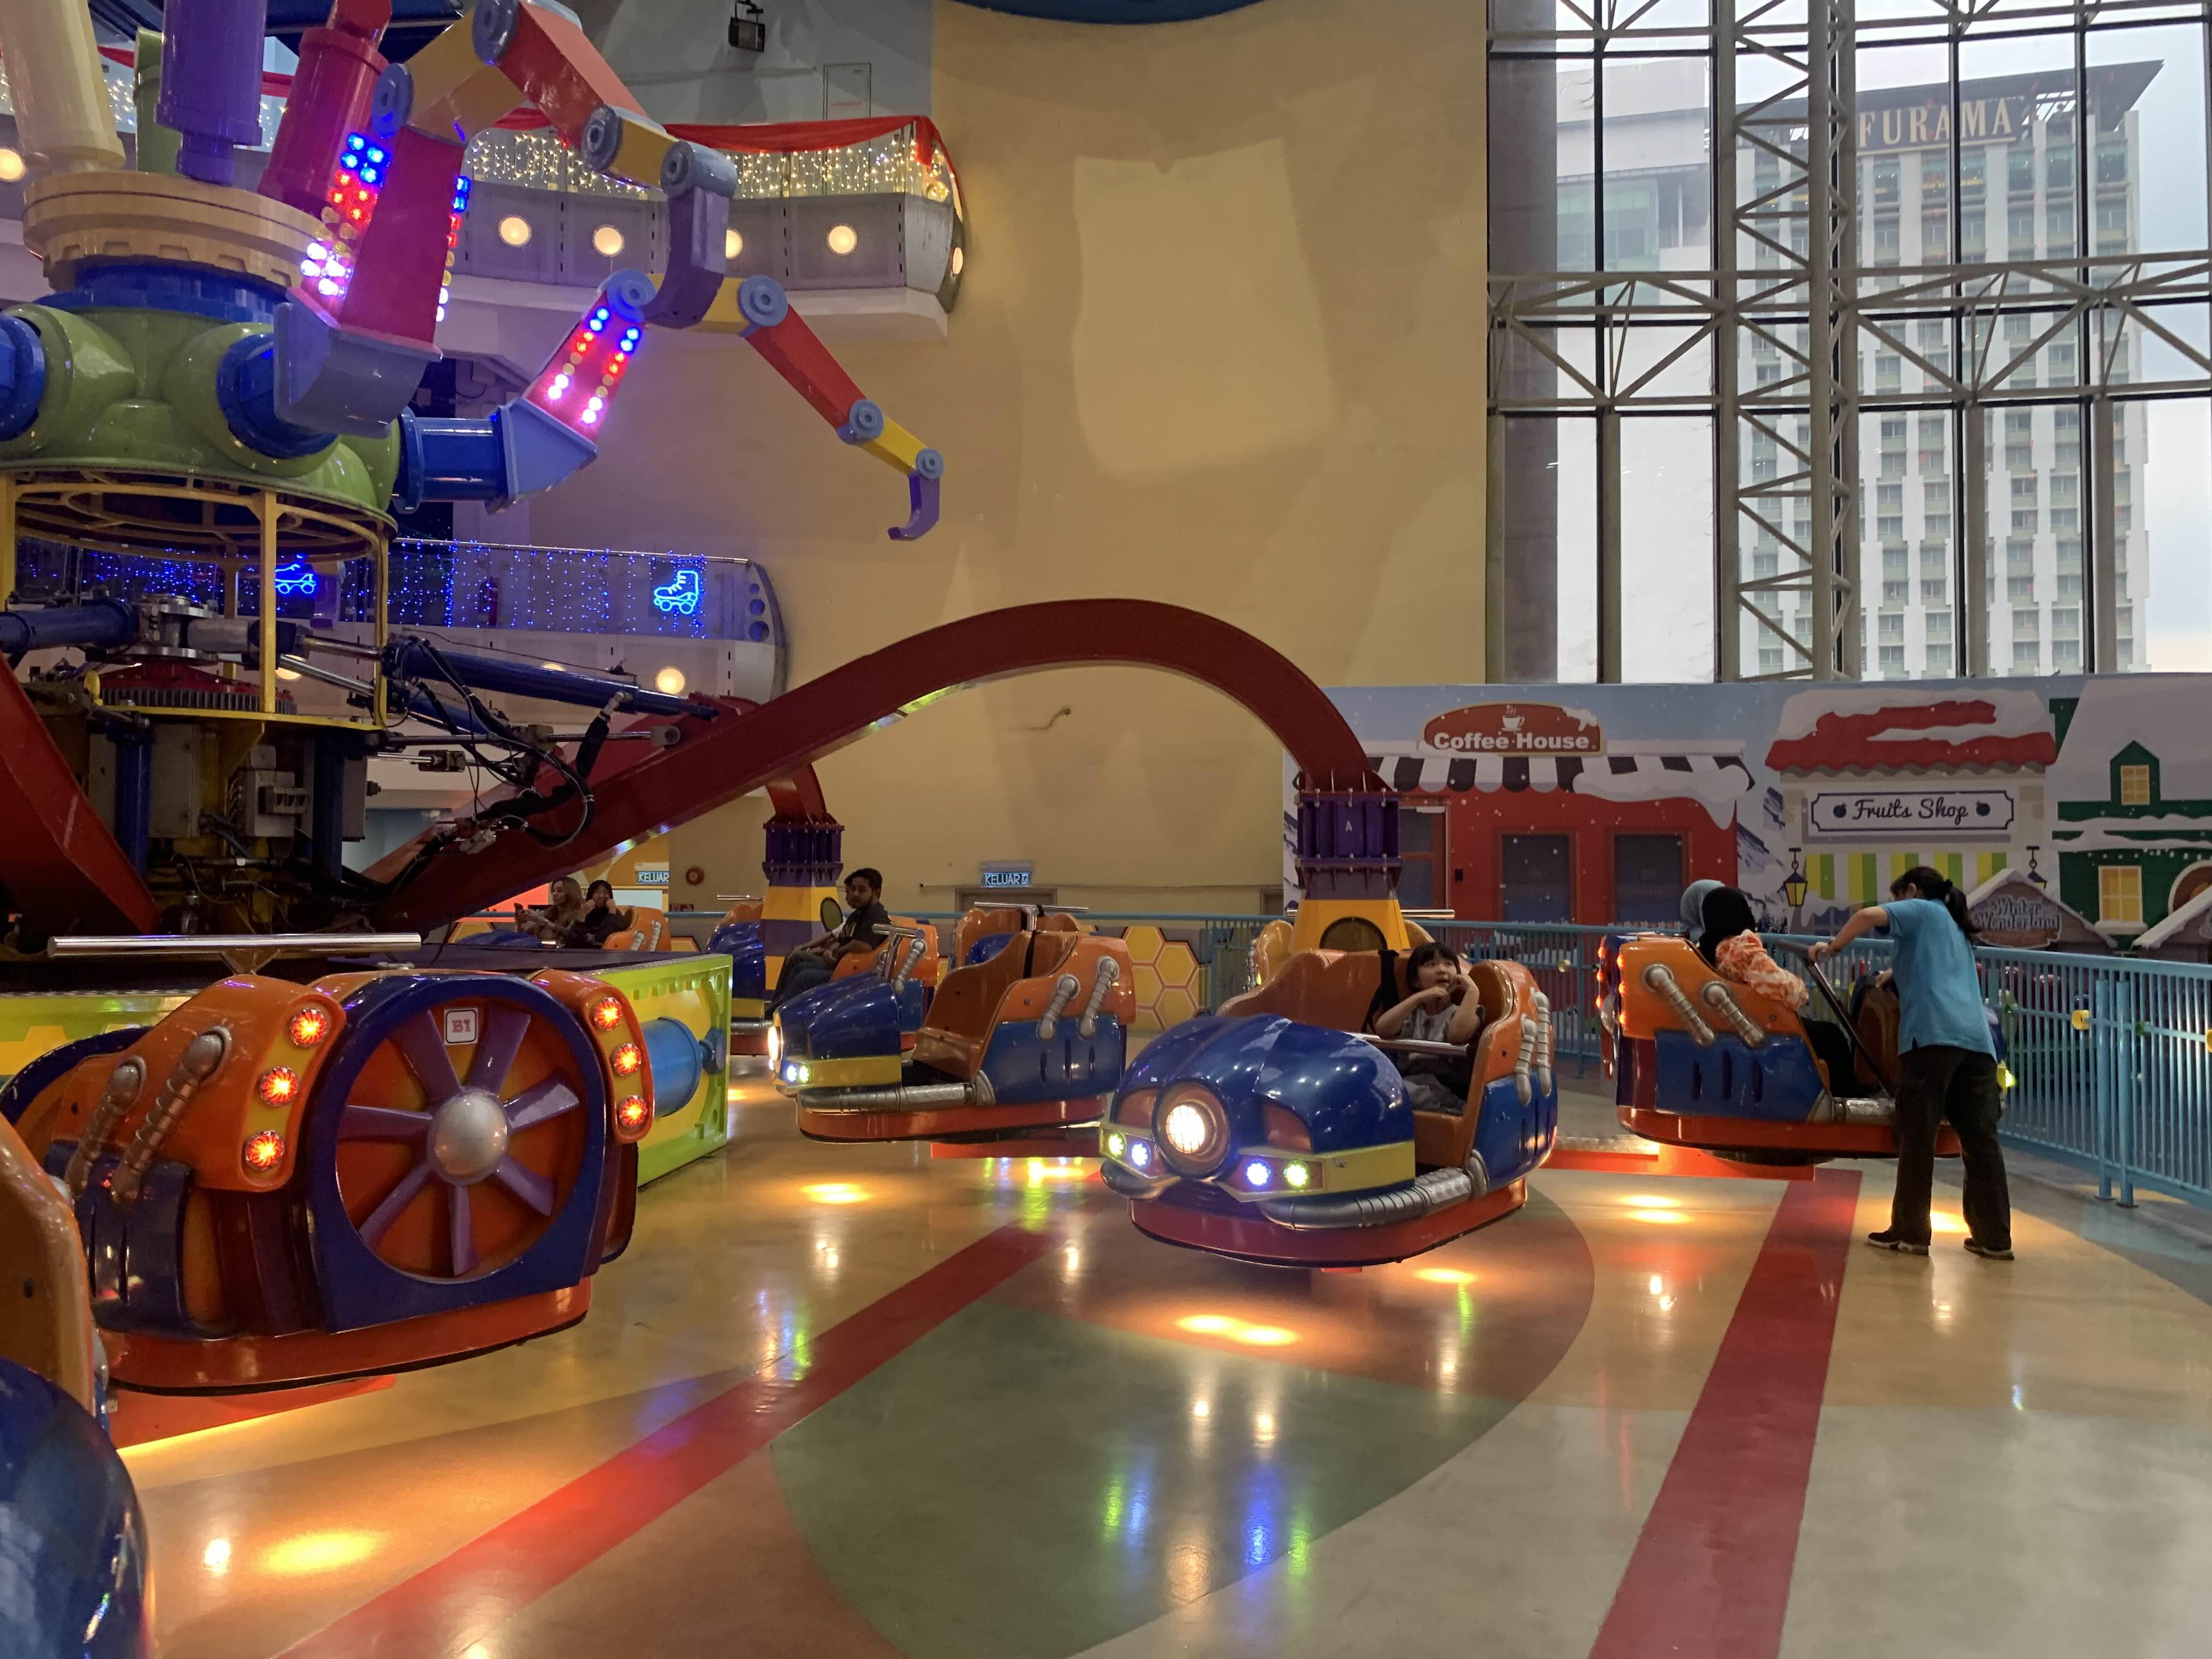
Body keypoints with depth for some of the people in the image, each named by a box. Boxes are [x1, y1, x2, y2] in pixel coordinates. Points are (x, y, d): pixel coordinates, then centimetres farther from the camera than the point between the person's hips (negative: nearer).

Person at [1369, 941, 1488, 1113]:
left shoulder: (1465, 1012, 8)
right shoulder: (1410, 1013, 21)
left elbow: (1458, 1035, -18)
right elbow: (1382, 1030, -2)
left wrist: (1472, 992, -10)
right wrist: (1418, 998, -6)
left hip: (1445, 1094, -4)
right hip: (1404, 1085, 4)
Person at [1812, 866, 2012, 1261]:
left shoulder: (1920, 910, 11)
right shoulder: (1955, 927, 32)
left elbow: (1870, 915, -8)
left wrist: (1831, 947, 2)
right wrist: (1896, 973, 44)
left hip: (1932, 1034, -7)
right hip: (1976, 1039, 7)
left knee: (1917, 1136, -2)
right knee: (1980, 1138, 6)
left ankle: (1910, 1231, 1)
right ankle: (1995, 1237, 7)